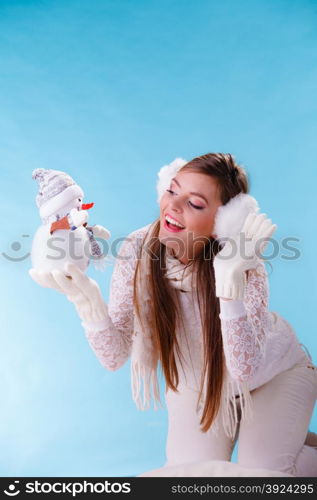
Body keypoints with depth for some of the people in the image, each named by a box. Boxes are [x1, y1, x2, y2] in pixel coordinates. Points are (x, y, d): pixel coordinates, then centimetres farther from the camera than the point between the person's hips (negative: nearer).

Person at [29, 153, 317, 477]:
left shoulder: (244, 266, -29)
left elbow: (245, 370, -35)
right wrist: (88, 303, -42)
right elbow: (114, 357, -22)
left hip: (276, 374, -2)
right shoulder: (138, 250, -24)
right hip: (197, 384, 2)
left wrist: (230, 286, -47)